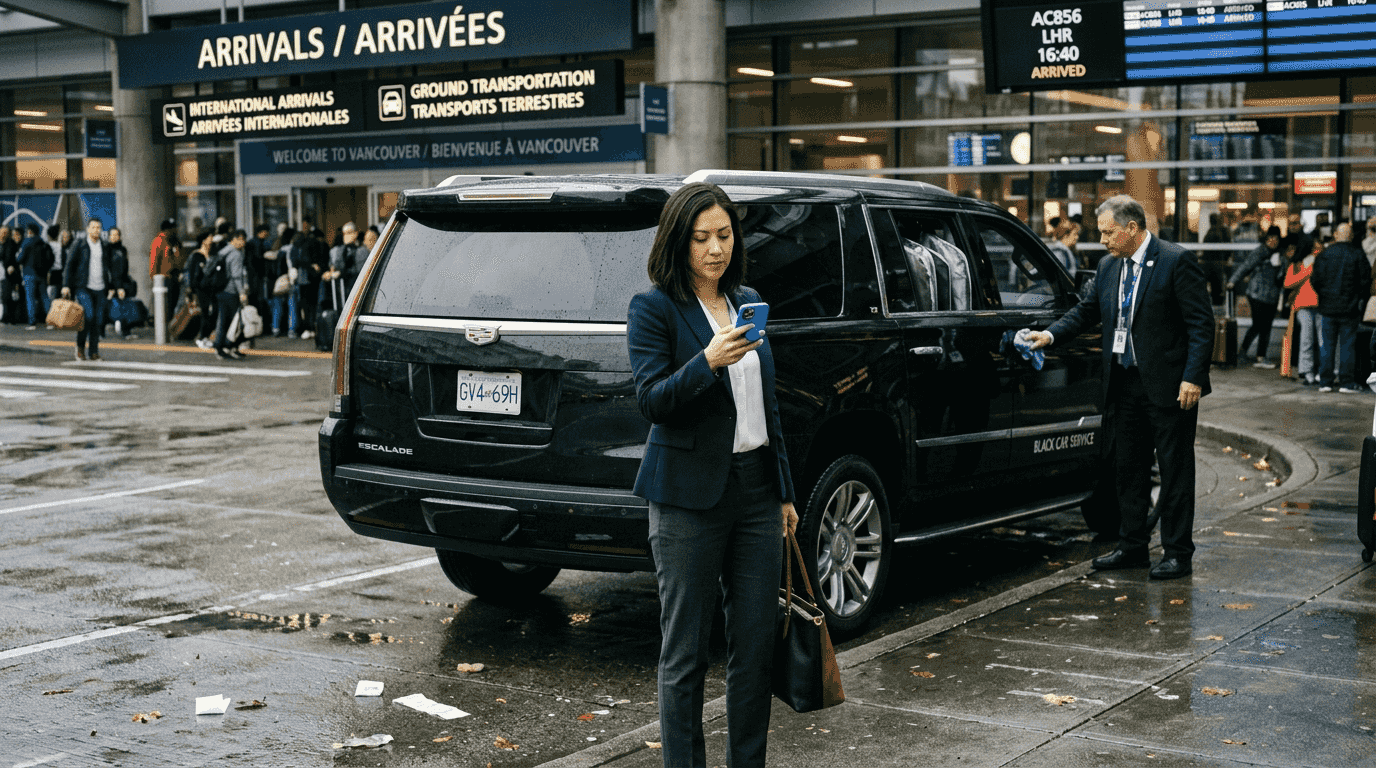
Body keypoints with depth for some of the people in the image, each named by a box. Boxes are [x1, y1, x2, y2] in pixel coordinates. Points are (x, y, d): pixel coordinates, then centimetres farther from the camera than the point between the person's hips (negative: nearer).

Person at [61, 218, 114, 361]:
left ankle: (94, 352, 8)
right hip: (83, 288, -4)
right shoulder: (79, 246, 2)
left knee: (97, 321, 1)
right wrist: (66, 285, -5)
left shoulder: (105, 247, 13)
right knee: (88, 316, -20)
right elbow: (69, 266, 2)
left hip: (100, 290, 4)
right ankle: (80, 346, -2)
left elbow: (110, 268, 20)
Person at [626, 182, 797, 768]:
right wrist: (707, 362, -30)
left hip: (755, 490, 6)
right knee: (685, 652, 1)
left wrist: (784, 492, 16)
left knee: (755, 644, 7)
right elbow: (652, 399, -14)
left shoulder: (748, 302, 13)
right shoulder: (653, 308, -5)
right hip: (690, 495, -5)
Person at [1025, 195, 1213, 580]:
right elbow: (1086, 310, 19)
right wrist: (1050, 335, 2)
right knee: (1129, 469, 13)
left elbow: (1201, 324, -12)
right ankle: (1132, 546, 24)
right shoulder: (1108, 267, 10)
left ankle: (1177, 553, 8)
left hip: (1168, 387, -7)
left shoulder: (1176, 262, -10)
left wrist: (1193, 378, -18)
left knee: (1175, 470, 1)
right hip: (1124, 385, 7)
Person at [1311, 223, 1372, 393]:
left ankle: (1325, 382, 6)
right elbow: (1365, 281, -4)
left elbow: (1315, 280, -3)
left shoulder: (1324, 254, -2)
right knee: (1348, 345, 4)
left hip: (1328, 307, 1)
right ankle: (1347, 383, 3)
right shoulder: (1358, 255, -4)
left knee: (1326, 345, 7)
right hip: (1350, 309, -1)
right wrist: (1361, 300, 9)